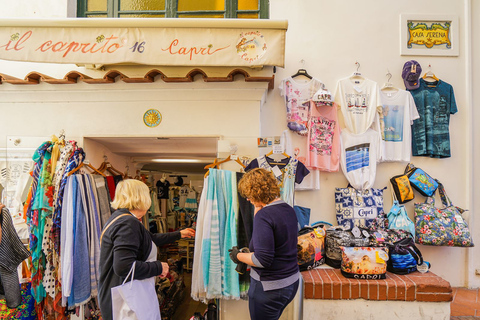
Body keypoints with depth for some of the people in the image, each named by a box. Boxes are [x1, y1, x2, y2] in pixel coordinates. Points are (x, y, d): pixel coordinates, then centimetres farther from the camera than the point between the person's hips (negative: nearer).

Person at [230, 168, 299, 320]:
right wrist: (258, 209, 10)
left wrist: (238, 256, -10)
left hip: (269, 288, -8)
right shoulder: (289, 210, 3)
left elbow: (262, 260, -26)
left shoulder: (264, 215, -23)